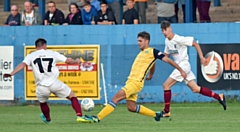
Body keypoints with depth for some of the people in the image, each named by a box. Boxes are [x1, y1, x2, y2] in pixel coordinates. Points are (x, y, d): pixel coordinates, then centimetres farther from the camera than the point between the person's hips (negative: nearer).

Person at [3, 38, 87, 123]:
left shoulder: (31, 56, 6)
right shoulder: (52, 53, 7)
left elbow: (23, 64, -11)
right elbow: (68, 61, 9)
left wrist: (11, 74, -19)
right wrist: (76, 61, 29)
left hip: (41, 87, 1)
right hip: (54, 83, -1)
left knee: (42, 102, 33)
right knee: (72, 96, 17)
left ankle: (48, 119, 53)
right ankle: (79, 116, 2)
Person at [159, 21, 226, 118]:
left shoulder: (179, 39, -15)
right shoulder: (167, 41, 10)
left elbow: (195, 44, -12)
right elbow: (166, 55, 20)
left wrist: (201, 57, -17)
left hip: (183, 65, -9)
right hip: (179, 66, 9)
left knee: (166, 85, -10)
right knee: (195, 89, 7)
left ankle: (166, 111, -5)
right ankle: (219, 97, 12)